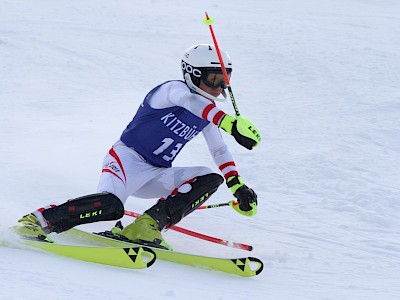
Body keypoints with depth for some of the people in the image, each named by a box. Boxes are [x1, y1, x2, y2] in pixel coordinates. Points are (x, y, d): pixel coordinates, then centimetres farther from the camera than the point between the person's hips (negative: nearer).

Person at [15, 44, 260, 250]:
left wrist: (238, 186, 3)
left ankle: (147, 226, -20)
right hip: (128, 158, -8)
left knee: (211, 179, -10)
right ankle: (38, 220, -22)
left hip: (156, 175, 8)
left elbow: (220, 151, 18)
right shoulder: (173, 89, -10)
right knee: (111, 206, -36)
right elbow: (191, 102, -33)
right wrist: (229, 123, -49)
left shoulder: (208, 113, 15)